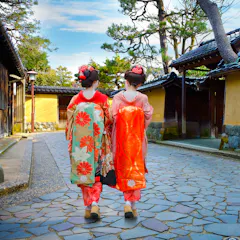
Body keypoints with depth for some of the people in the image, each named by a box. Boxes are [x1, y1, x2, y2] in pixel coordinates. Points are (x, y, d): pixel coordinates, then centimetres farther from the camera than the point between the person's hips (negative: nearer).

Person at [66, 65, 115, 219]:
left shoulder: (76, 99, -1)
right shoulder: (103, 98, -6)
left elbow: (70, 123, 1)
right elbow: (109, 120, -3)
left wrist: (71, 143, 11)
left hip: (80, 143, 2)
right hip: (98, 142, -1)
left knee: (84, 172, 11)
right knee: (97, 172, 10)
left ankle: (88, 208, 16)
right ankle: (95, 204, -7)